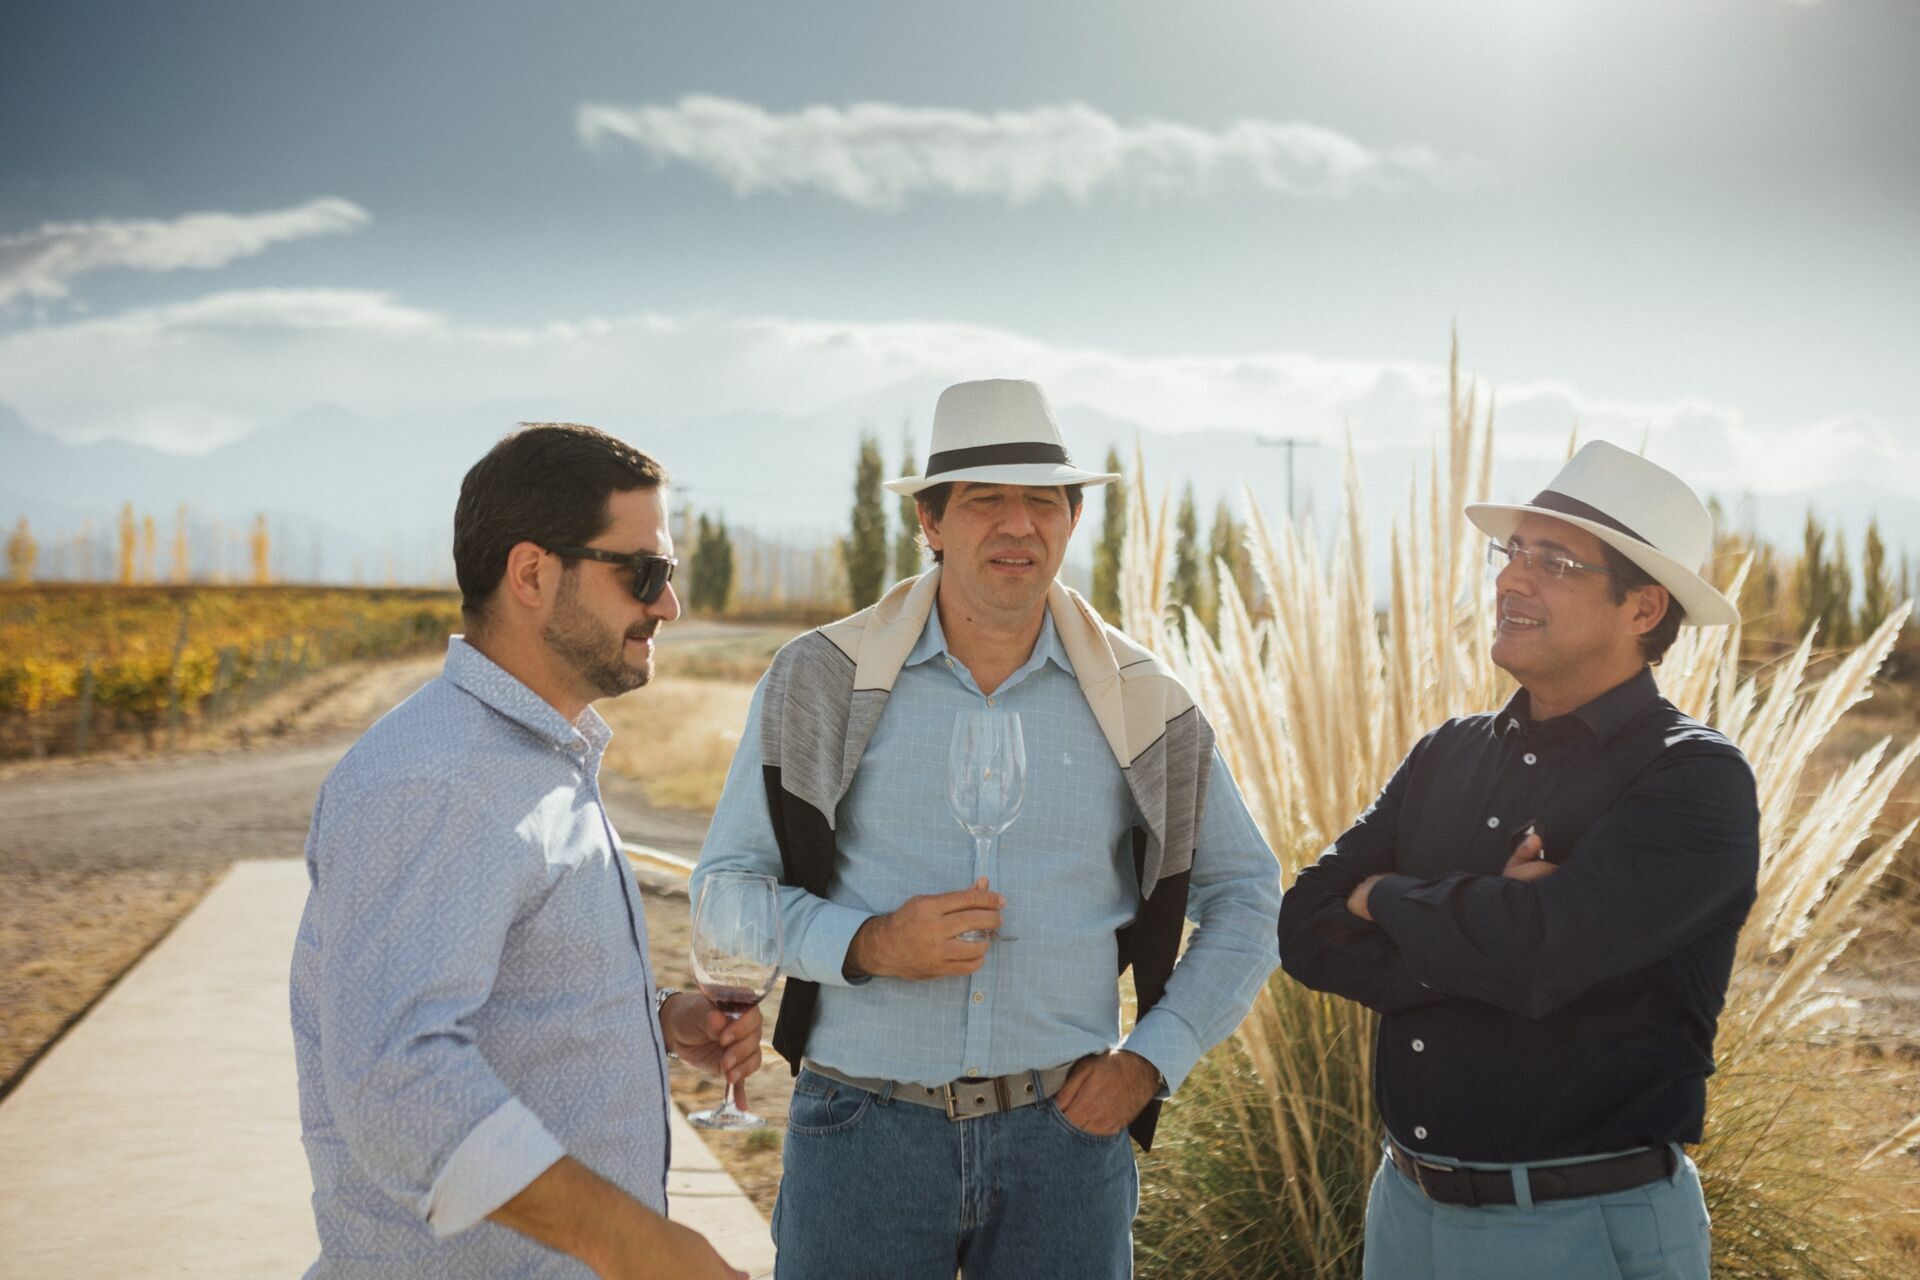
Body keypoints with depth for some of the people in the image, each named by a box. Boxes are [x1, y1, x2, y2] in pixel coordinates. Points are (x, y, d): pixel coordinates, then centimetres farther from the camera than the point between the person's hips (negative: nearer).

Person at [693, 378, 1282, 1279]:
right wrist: (866, 945, -16)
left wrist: (1153, 1058, 2)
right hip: (864, 1131, -1)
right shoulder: (823, 683, -2)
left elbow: (1244, 898, 12)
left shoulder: (1140, 706, 2)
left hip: (1063, 1133, 1)